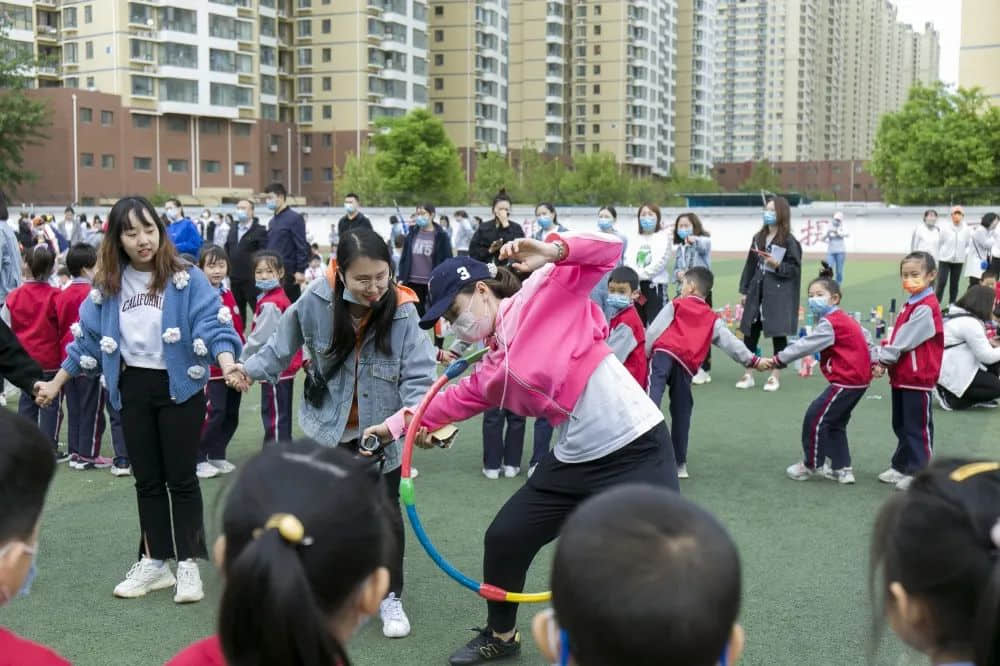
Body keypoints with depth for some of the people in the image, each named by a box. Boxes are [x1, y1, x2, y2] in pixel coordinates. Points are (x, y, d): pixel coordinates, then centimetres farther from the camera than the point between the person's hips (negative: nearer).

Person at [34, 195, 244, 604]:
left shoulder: (186, 279, -10)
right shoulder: (108, 285, 2)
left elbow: (213, 326, -18)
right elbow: (87, 337, 11)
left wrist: (228, 365, -36)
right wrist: (56, 383, 15)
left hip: (179, 386, -4)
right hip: (133, 388, 4)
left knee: (181, 478, 4)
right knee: (147, 479, 12)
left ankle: (187, 565, 14)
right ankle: (154, 562, 23)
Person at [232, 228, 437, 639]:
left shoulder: (402, 311, -21)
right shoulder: (316, 302, -19)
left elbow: (417, 377, -23)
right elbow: (282, 346, -1)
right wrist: (250, 369, -13)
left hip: (383, 429, -1)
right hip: (331, 428, 1)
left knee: (386, 511, 9)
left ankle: (391, 597, 27)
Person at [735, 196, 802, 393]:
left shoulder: (789, 241, -6)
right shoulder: (759, 237, 11)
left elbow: (795, 268, -6)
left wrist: (777, 264, -22)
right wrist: (744, 290, 12)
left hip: (778, 295, -5)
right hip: (757, 291, 5)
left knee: (778, 335, 1)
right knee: (750, 333, 5)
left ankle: (775, 377, 11)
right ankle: (748, 375, 13)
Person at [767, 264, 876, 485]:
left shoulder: (830, 324, -17)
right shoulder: (845, 319, 14)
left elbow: (805, 345, -22)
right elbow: (865, 337, 17)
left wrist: (778, 359, -21)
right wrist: (875, 360, 11)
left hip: (847, 381, -11)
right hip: (859, 378, 11)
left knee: (815, 417, -3)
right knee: (835, 424, 18)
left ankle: (810, 465, 9)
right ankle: (842, 469, 21)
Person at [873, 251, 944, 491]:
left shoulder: (926, 308, -19)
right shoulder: (911, 304, 11)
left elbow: (905, 340, -20)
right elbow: (897, 337, 14)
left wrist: (884, 360, -11)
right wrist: (883, 360, 3)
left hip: (918, 378, -9)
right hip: (901, 376, 9)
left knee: (918, 426, 2)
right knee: (901, 425, 18)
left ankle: (917, 473, 11)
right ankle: (901, 466, 29)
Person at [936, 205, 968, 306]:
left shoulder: (966, 229, 0)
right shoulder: (945, 228, -6)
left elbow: (968, 244, 12)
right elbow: (939, 242, -1)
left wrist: (965, 253, 0)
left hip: (958, 261, 3)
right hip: (945, 259, -2)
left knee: (954, 284, 9)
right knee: (941, 283, -9)